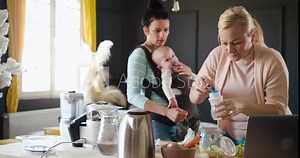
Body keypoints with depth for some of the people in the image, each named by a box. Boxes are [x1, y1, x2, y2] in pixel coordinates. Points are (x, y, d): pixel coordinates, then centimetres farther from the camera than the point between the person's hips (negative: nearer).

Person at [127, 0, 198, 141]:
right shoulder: (139, 54, -11)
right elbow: (133, 95, -19)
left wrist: (189, 72, -2)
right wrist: (166, 111, -29)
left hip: (174, 121, 7)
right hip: (155, 121, -7)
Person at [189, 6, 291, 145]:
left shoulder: (272, 60, -14)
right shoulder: (217, 55, -4)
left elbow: (279, 111, -17)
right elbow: (194, 99, 3)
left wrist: (241, 106, -33)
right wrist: (199, 91, -21)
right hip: (229, 137, 3)